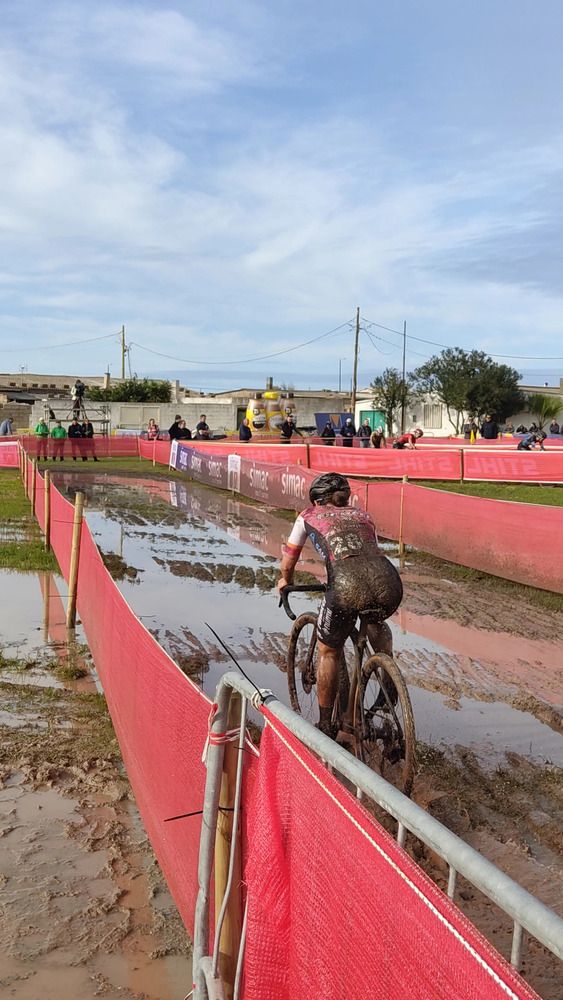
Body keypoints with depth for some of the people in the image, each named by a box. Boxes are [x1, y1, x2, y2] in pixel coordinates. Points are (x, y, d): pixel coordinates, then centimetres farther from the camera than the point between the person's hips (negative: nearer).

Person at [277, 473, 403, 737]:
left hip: (348, 587, -3)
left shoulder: (309, 516, 27)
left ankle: (326, 726, 31)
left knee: (328, 652, 24)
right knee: (376, 620, 40)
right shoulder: (363, 516, 34)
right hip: (389, 583, 3)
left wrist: (285, 581, 61)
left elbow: (289, 559, 40)